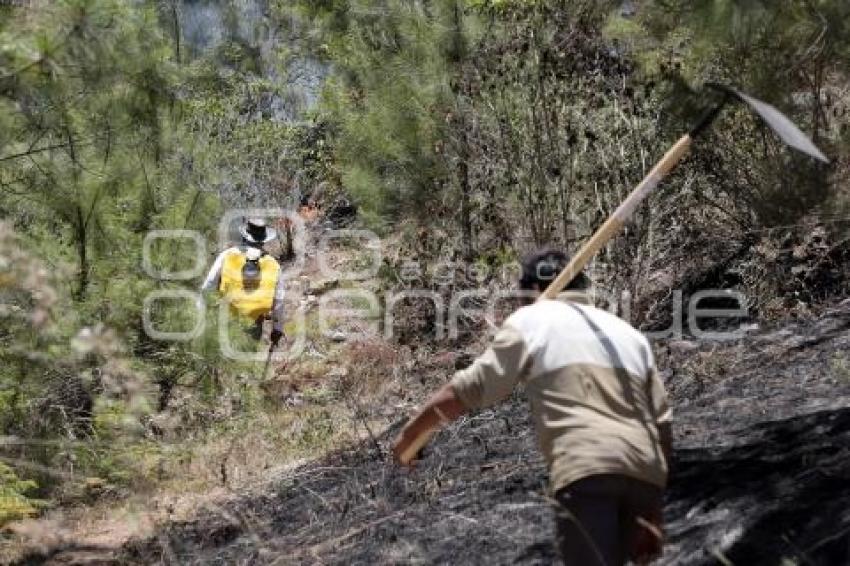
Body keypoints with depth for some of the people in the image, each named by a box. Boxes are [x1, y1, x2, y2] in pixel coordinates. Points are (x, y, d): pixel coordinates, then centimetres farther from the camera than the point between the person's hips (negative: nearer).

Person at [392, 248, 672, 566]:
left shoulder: (531, 320, 13)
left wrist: (411, 432, 21)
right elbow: (661, 423, 19)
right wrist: (654, 514, 20)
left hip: (586, 470, -6)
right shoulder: (628, 332, 27)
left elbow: (466, 390, 8)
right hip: (644, 474, 6)